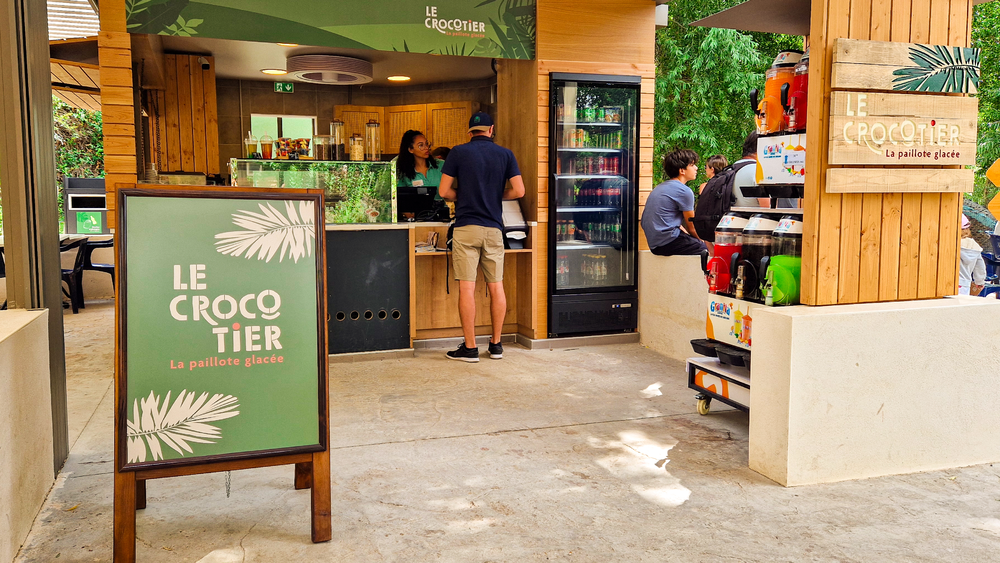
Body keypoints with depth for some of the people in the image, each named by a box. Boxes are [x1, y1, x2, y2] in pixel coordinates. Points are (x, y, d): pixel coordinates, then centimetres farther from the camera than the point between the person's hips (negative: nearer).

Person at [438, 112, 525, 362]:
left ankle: (470, 348, 1)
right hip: (494, 228, 3)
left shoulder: (458, 152, 0)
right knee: (496, 287, 9)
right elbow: (519, 191, 1)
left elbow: (444, 191, -2)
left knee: (467, 287, -2)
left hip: (466, 227, -3)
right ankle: (496, 344, 16)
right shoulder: (505, 154, 5)